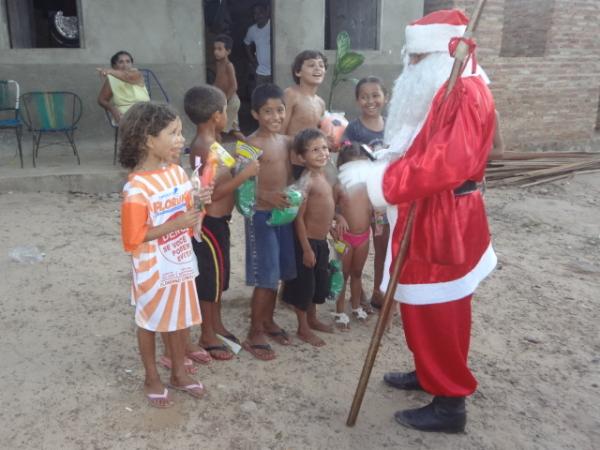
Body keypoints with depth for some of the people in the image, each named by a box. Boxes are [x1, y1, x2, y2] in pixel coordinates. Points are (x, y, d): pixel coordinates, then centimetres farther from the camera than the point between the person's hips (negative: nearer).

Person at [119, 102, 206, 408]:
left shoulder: (177, 172, -1)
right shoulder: (137, 188, -24)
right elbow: (133, 238, -21)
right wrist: (175, 224, -26)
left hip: (180, 263, 6)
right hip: (153, 270, -6)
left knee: (179, 319, 19)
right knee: (150, 323, 14)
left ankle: (179, 373, 39)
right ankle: (152, 379, 34)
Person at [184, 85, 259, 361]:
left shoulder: (207, 142, 8)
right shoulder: (206, 148, -23)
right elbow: (212, 193, -28)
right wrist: (245, 173, -25)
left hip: (217, 221, 10)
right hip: (210, 223, -10)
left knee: (218, 274, 20)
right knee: (209, 277, 3)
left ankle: (217, 326, 36)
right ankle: (207, 337, 18)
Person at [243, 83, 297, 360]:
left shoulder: (286, 141, 8)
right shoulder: (252, 144, -13)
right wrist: (268, 196, -33)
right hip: (260, 216, -7)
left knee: (277, 274, 17)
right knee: (265, 278, -3)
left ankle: (268, 321, 35)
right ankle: (254, 334, 11)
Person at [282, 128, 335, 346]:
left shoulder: (324, 177, 8)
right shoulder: (306, 181, -19)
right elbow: (299, 218, -21)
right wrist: (306, 248, -20)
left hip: (321, 241, 9)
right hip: (307, 241, -9)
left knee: (318, 282, 21)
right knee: (304, 283, 5)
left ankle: (312, 319, 39)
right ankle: (303, 328, 18)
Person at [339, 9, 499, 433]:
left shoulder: (467, 94, -19)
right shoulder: (440, 91, 14)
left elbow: (448, 163, -31)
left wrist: (376, 176, -27)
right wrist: (382, 160, 5)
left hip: (444, 222, -10)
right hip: (424, 217, 10)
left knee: (439, 313, 0)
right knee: (423, 308, 20)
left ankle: (450, 402, 14)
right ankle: (430, 372, 37)